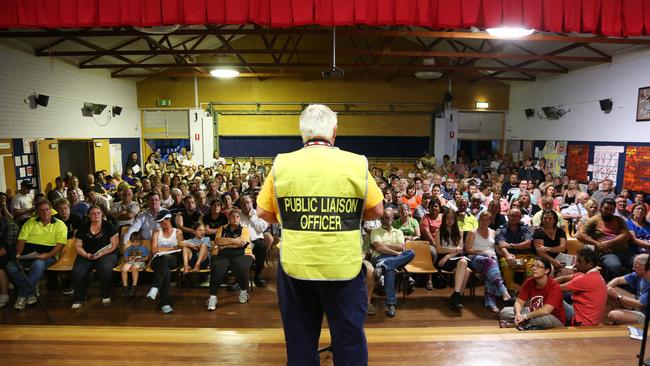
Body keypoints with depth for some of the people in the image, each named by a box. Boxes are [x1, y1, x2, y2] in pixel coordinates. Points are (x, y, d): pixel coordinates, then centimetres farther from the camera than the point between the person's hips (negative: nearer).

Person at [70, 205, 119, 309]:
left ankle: (106, 295, -9)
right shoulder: (83, 227, 11)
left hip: (107, 254, -3)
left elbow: (114, 244, -2)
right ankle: (80, 298, -5)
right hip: (86, 256, 3)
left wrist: (101, 254, -16)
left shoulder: (108, 226, 3)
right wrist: (86, 255, -11)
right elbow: (78, 245, 9)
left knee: (105, 269, -34)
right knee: (77, 272, -27)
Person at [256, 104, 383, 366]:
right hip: (344, 267, -1)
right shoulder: (357, 164, -8)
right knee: (349, 340, 16)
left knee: (300, 341, 18)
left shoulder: (281, 164, -6)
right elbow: (376, 211, 2)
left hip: (295, 266, 1)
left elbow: (263, 213, 2)